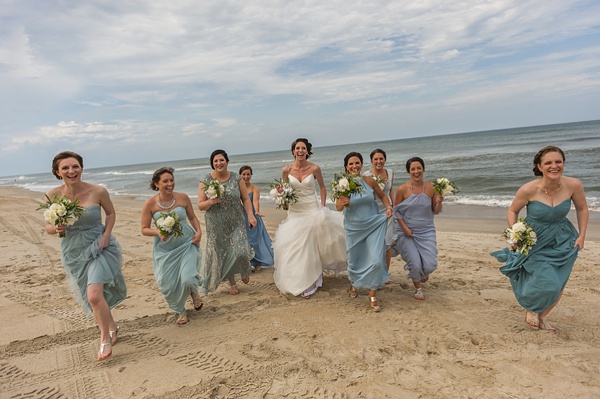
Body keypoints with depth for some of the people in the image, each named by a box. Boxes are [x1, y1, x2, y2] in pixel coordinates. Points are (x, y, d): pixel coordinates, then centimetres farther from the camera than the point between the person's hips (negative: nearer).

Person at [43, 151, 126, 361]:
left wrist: (106, 234, -11)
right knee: (91, 298, 16)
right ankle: (111, 326, 43)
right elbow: (48, 227, 0)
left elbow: (111, 213, 3)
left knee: (94, 295, -16)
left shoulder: (98, 191, -15)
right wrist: (57, 229, -22)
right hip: (74, 253, 3)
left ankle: (105, 339, 7)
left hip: (99, 248, -3)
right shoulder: (52, 196, -10)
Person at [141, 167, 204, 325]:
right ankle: (180, 311, 35)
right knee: (168, 285, 4)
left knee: (188, 279, -16)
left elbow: (192, 217, 9)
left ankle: (194, 292, 25)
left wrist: (198, 231, -7)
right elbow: (144, 229, -3)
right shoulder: (150, 204, -9)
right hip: (165, 249, 1)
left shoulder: (183, 198, -6)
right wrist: (158, 232, -23)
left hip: (187, 244, -1)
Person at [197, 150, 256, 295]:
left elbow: (245, 199, 1)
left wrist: (250, 215, -10)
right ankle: (232, 283, 30)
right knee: (221, 253, 8)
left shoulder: (236, 178, -2)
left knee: (239, 251, -11)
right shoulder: (205, 181, -4)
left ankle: (244, 270, 26)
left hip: (236, 223, 0)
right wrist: (211, 202, -23)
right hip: (217, 226, 1)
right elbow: (200, 205, -3)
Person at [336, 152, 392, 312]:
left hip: (374, 226, 0)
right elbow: (338, 207, -5)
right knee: (354, 260, 14)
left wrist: (388, 207, -8)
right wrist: (343, 203, -27)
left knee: (376, 260, -10)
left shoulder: (370, 181, -7)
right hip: (354, 228, 0)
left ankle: (373, 295, 10)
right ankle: (354, 284, 46)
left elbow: (382, 196, 9)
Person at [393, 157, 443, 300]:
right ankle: (418, 288, 30)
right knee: (415, 264, -4)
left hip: (426, 231, 2)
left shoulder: (432, 188, -5)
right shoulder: (402, 189, -11)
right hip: (407, 232, -2)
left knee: (430, 265, -5)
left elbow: (436, 211, 4)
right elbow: (396, 210, -3)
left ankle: (423, 273, 36)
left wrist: (439, 202, -17)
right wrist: (405, 228, -11)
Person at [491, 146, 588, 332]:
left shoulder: (573, 185, -16)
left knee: (558, 286, 9)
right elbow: (512, 211, -7)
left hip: (563, 241, 4)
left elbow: (582, 209, 3)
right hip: (535, 241, -3)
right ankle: (531, 309, 23)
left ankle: (542, 316, 36)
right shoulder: (529, 189, -23)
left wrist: (581, 236, -1)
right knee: (547, 284, -13)